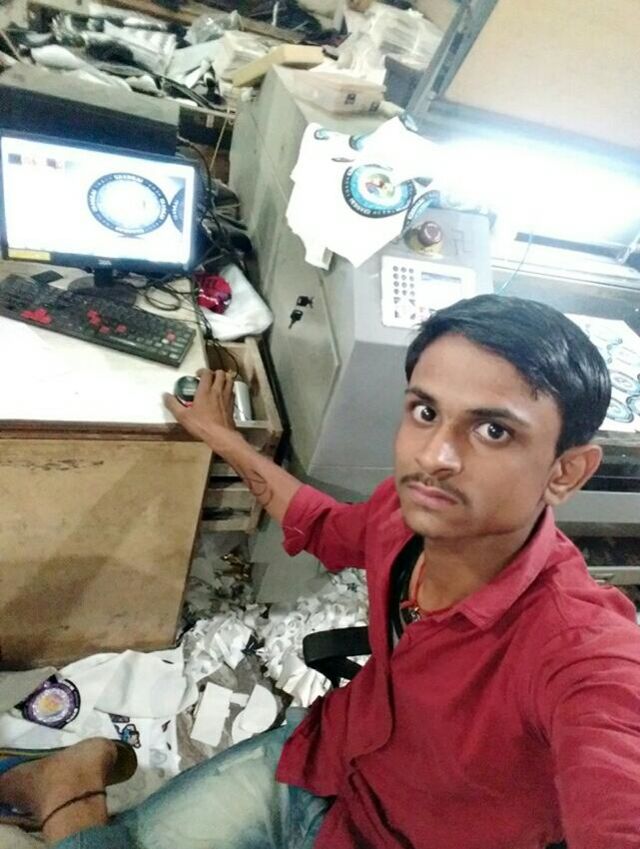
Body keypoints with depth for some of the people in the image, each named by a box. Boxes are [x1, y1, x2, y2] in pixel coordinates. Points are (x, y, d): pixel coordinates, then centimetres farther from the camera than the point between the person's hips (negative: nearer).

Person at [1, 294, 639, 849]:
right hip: (312, 761, 3)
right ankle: (76, 782, 33)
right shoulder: (411, 505, -18)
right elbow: (325, 528, 4)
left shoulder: (585, 650, -35)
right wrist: (223, 437, 12)